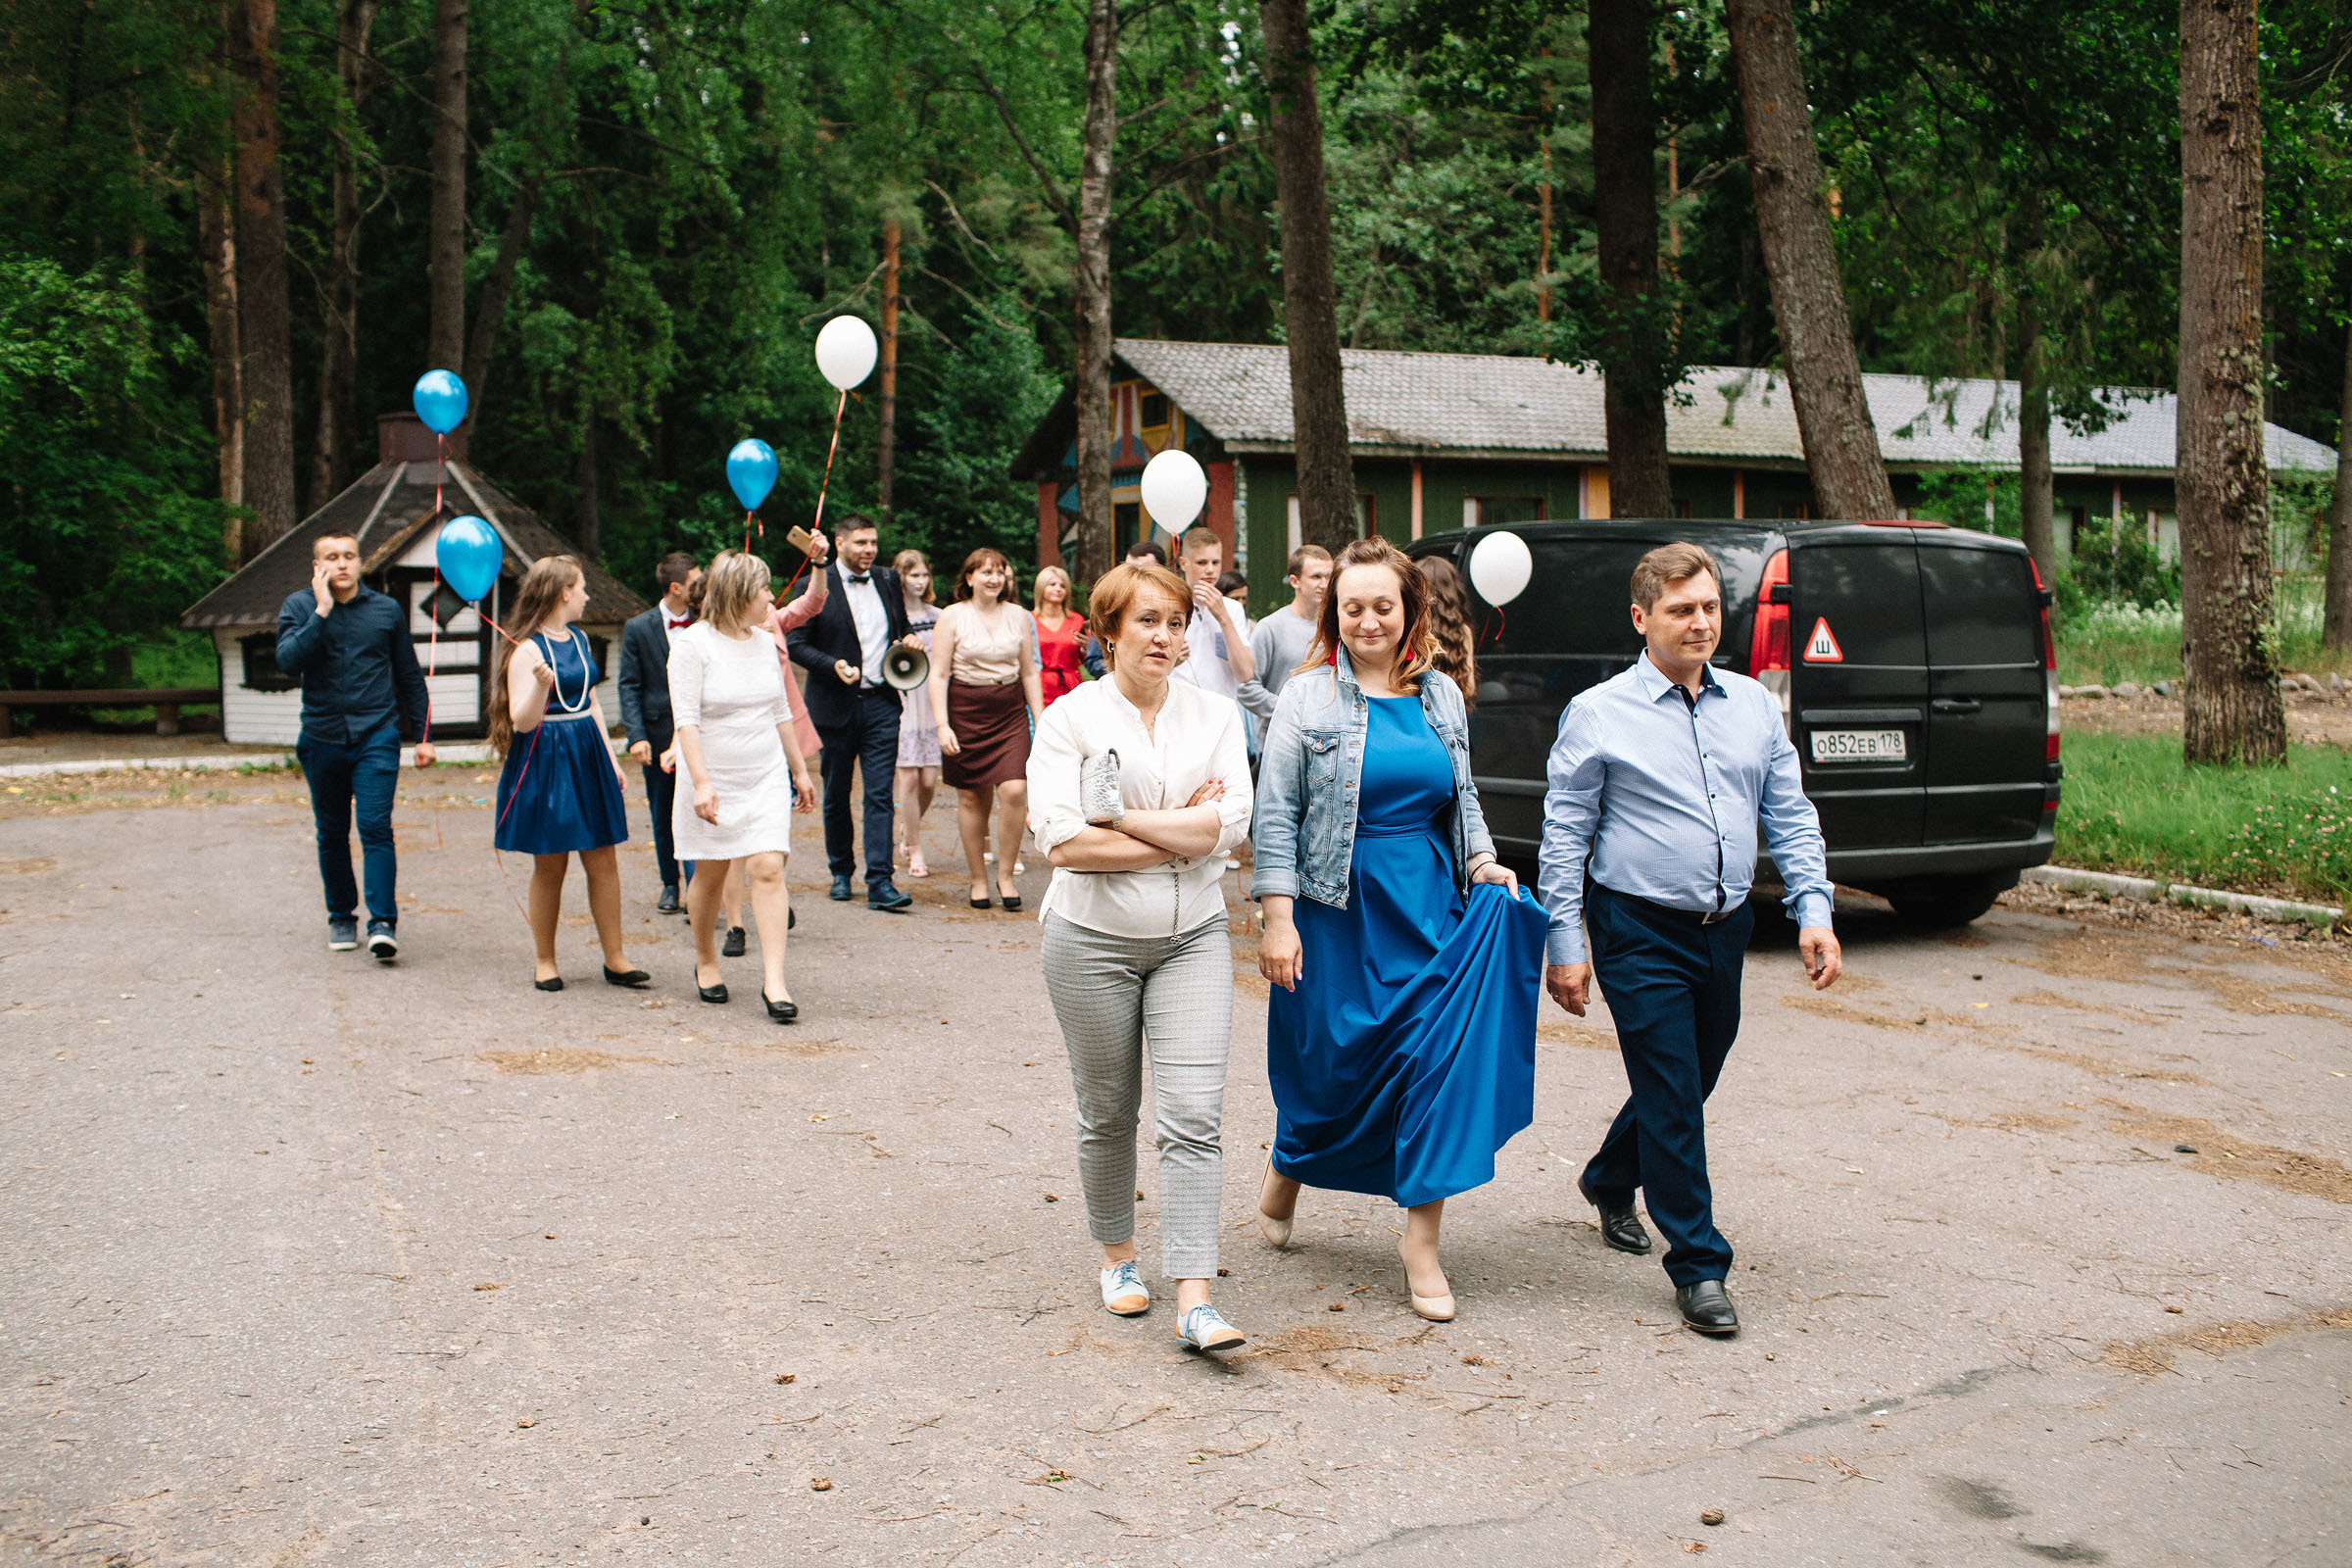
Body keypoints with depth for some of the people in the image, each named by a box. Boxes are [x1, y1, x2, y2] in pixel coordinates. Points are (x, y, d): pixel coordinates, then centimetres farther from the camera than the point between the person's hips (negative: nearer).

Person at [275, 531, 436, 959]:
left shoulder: (386, 609, 6)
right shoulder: (298, 607, 3)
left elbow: (409, 677, 13)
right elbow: (288, 660, -15)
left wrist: (422, 735, 11)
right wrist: (322, 612, -17)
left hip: (377, 735, -1)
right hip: (322, 739, 1)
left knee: (376, 827, -13)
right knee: (332, 835, 11)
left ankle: (383, 923, -14)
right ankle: (341, 917, 25)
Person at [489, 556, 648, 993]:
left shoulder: (578, 639, 12)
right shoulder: (528, 650, -11)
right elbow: (521, 721, -16)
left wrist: (610, 757, 18)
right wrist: (542, 685, -33)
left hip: (587, 758, 7)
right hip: (546, 760, -7)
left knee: (604, 861, 5)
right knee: (549, 866, 2)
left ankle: (615, 958, 11)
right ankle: (544, 961, 15)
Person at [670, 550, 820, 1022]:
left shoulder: (764, 642, 8)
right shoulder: (693, 644, -10)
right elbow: (686, 718, -15)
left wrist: (800, 770, 18)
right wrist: (701, 783, -23)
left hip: (766, 778, 4)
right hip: (714, 780, -4)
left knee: (768, 870, -8)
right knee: (710, 874, 8)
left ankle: (773, 981, -10)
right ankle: (705, 962, 31)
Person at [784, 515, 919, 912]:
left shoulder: (888, 581, 10)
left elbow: (901, 627, 23)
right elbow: (795, 644, -6)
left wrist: (910, 640, 0)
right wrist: (833, 665, -20)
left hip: (881, 703, 2)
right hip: (835, 704, -2)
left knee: (880, 794, -6)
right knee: (836, 795, 11)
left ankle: (880, 882, -9)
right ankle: (841, 872, 27)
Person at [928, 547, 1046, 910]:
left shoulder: (1017, 615, 9)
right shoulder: (952, 616, 0)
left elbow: (1030, 672, 13)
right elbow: (938, 675, -2)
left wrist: (1040, 721, 7)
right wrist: (942, 725, -11)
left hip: (1010, 713, 2)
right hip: (966, 713, -2)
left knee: (1015, 791, -13)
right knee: (971, 798, 2)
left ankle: (1005, 875, 2)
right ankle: (978, 880, 15)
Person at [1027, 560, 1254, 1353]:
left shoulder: (1215, 716, 4)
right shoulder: (1069, 718, -4)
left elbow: (1228, 824, -10)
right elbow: (1063, 841, -15)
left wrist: (1117, 815, -14)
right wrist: (1183, 833, -12)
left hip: (1193, 938, 1)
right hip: (1094, 939, -1)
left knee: (1193, 1115, -8)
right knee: (1107, 1112, 12)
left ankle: (1194, 1299, -8)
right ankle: (1117, 1254, 34)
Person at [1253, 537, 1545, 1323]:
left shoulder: (1441, 697, 10)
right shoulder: (1307, 698, -2)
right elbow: (1275, 814, -4)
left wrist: (1485, 865, 1)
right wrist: (1278, 919, -10)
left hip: (1429, 909, 3)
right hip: (1339, 913, -3)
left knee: (1438, 1059, -4)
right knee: (1335, 1062, 5)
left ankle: (1422, 1242, 5)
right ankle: (1287, 1171, 38)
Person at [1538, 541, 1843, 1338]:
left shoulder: (1755, 706, 7)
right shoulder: (1597, 715, -7)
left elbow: (1791, 816, 10)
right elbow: (1564, 838, -4)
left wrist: (1813, 911, -2)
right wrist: (1565, 944, -8)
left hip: (1725, 929, 5)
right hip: (1641, 932, -5)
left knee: (1690, 1083, 18)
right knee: (1672, 1096, -6)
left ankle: (1609, 1182, 45)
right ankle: (1698, 1267, 5)